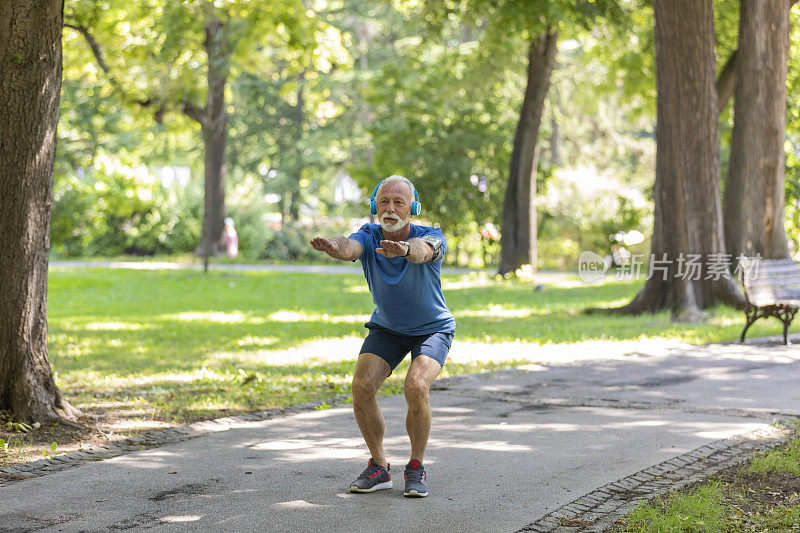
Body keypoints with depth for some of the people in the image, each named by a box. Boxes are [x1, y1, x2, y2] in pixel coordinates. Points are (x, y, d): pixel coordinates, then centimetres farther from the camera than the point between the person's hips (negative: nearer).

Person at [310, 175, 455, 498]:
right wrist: (333, 247, -67)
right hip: (386, 328, 3)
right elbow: (350, 247, -41)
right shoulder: (369, 237, -18)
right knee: (362, 386, -17)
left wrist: (406, 249, -75)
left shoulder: (432, 238, -25)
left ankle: (416, 467, -7)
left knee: (416, 387, -28)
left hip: (432, 329, -3)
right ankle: (379, 468, 2)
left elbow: (424, 249, -50)